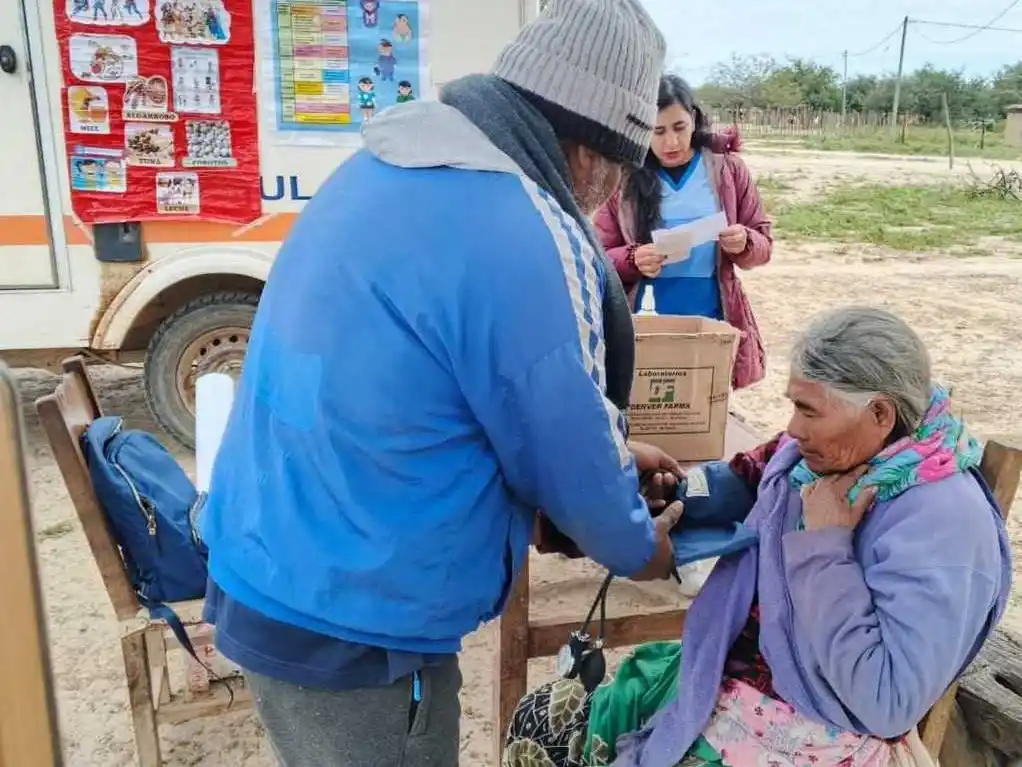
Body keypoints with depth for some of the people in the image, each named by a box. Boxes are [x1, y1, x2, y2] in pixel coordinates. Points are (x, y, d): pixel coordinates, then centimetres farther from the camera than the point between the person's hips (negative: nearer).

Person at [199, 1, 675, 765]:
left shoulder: (392, 165, 3)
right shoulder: (527, 243, -26)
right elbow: (569, 460, -13)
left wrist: (613, 452, 21)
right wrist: (640, 547, 8)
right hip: (353, 627, -8)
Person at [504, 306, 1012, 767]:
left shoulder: (941, 517, -21)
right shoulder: (818, 455, -1)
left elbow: (888, 705, -26)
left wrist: (826, 543, -25)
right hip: (722, 682, 7)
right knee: (542, 719, 0)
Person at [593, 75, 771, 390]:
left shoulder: (727, 168, 2)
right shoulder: (626, 176, -1)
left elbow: (763, 242, 7)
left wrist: (744, 244, -16)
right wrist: (632, 260, -19)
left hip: (712, 325, 1)